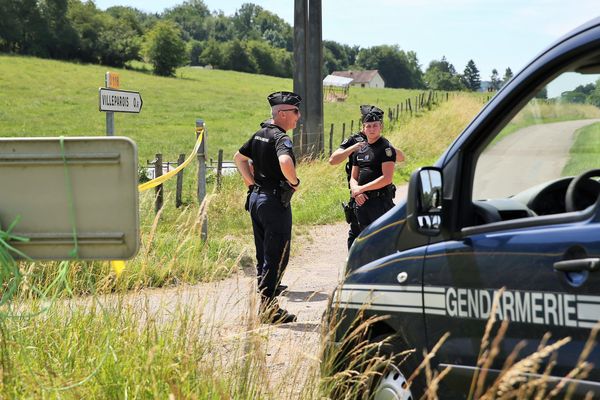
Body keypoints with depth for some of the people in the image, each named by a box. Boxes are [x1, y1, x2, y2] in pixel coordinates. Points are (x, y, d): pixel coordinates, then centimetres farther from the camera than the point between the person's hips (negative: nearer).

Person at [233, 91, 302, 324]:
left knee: (263, 255, 14)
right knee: (277, 257, -5)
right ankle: (268, 309, -5)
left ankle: (264, 305, 19)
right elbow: (285, 162, -36)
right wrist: (294, 182, -19)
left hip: (256, 198, 9)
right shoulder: (280, 137, -16)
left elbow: (239, 157, 23)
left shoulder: (260, 134, 12)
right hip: (275, 201, -9)